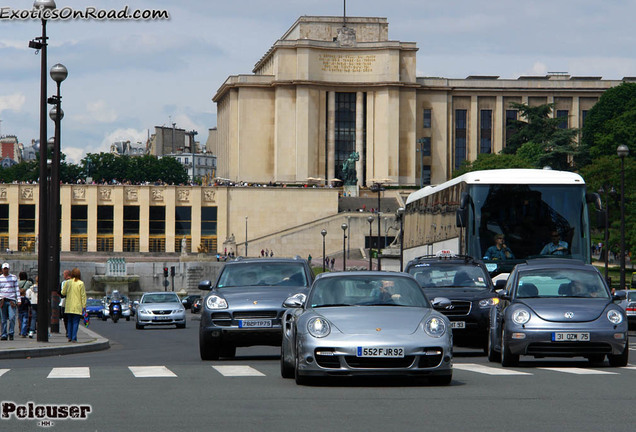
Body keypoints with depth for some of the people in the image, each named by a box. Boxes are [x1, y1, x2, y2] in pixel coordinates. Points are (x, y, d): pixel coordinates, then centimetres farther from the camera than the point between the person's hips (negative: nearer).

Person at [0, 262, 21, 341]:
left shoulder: (14, 277, 10)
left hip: (11, 300, -1)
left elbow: (17, 289, 10)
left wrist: (19, 300, 3)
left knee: (12, 317, -13)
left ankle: (11, 333, -3)